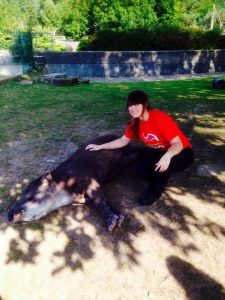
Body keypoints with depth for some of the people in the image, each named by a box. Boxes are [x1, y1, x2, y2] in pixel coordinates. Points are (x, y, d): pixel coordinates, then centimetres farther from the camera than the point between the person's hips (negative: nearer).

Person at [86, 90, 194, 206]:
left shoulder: (160, 118, -29)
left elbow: (178, 144, -30)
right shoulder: (134, 123, -8)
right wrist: (100, 147, -3)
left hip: (181, 153, -5)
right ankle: (160, 178, 11)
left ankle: (156, 190, -6)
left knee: (162, 164, -37)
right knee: (141, 169, -23)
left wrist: (167, 156, -52)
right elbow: (123, 141, 3)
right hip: (159, 152, 5)